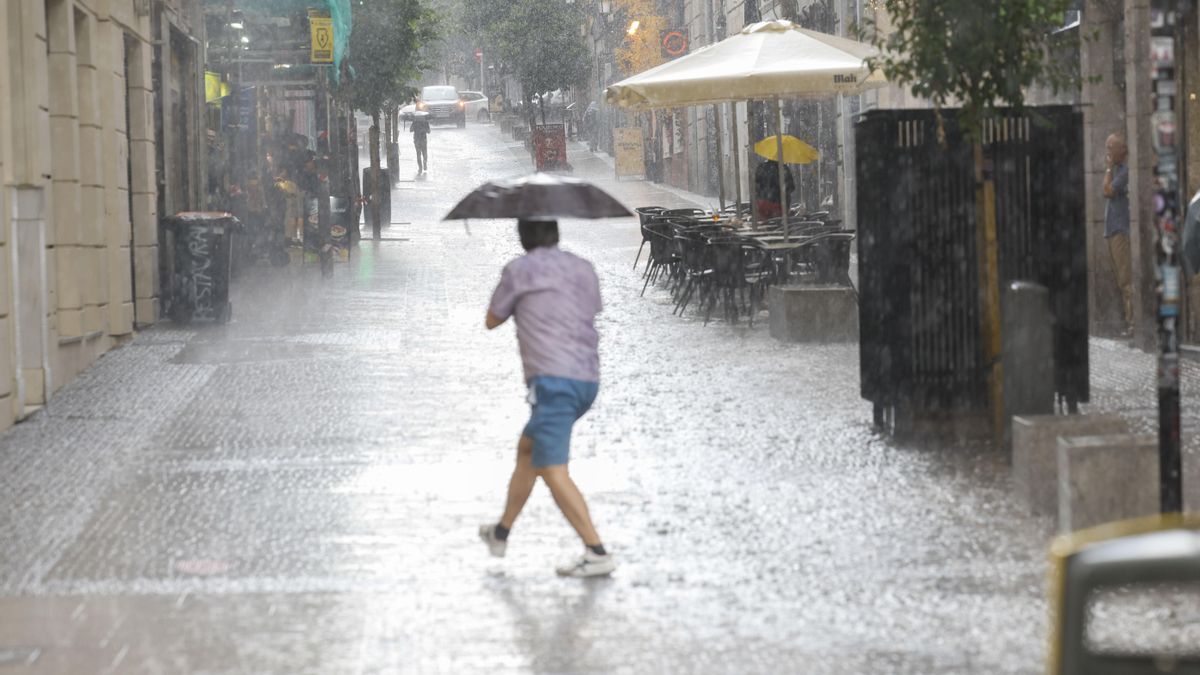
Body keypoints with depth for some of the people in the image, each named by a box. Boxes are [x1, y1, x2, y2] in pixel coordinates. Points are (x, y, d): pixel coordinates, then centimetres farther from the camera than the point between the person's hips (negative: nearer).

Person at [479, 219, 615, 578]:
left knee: (552, 471, -10)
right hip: (588, 379, 8)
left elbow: (492, 321, 10)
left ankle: (597, 553, -21)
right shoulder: (583, 269, 13)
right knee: (527, 448, 25)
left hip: (552, 379, -8)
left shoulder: (519, 270, -3)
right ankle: (501, 532, 37)